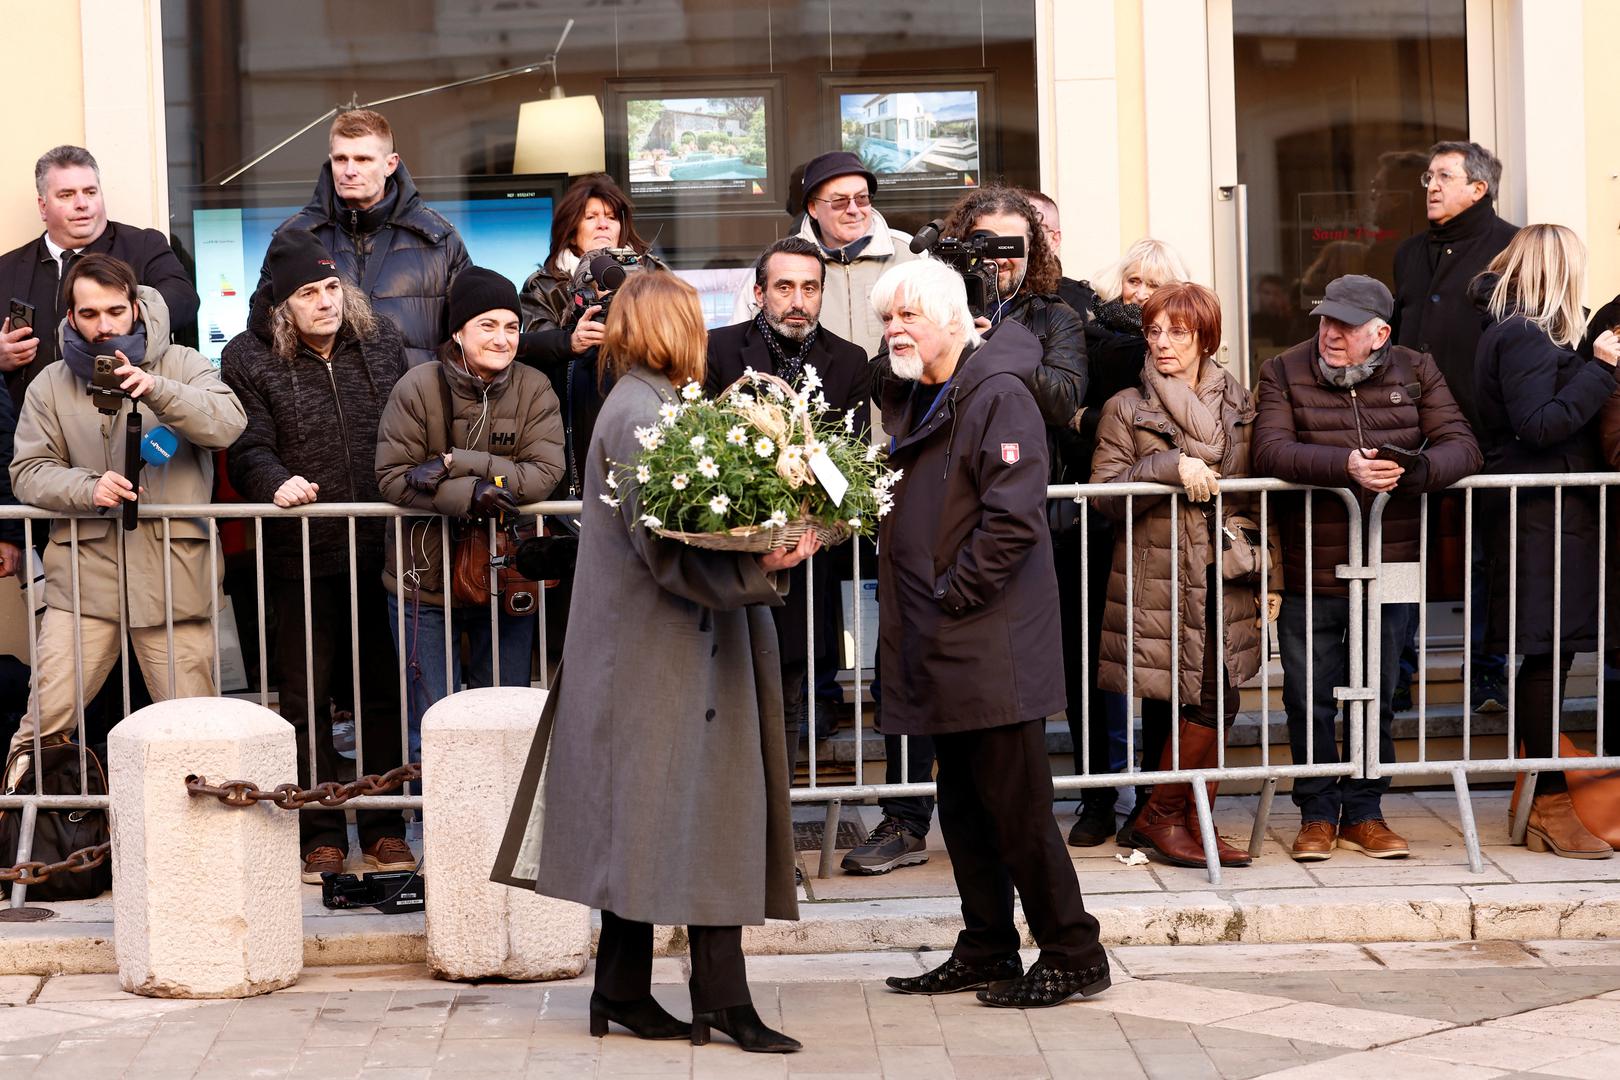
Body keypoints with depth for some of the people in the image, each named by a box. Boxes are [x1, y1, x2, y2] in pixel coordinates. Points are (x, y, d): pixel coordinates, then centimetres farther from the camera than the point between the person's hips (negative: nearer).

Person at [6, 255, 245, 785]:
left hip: (174, 573, -1)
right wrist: (88, 488, -13)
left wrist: (157, 390, -26)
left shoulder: (182, 365, 6)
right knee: (47, 717, -5)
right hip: (83, 577, 1)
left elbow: (228, 422, -10)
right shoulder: (51, 385, 10)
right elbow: (28, 471, 6)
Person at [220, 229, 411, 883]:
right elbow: (248, 449, -9)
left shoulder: (381, 343, 7)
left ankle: (385, 828, 19)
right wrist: (276, 483, -27)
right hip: (300, 556, -2)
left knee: (383, 692, 8)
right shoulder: (249, 360, -2)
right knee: (306, 698, 4)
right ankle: (321, 835, 13)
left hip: (380, 548, 2)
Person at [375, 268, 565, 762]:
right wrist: (470, 494, -28)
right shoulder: (418, 387, -9)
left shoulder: (535, 390, -3)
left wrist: (454, 464, -23)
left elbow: (546, 472, -15)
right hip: (426, 577, -2)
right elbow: (392, 476, -14)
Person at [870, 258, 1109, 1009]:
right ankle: (986, 951, 22)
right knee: (964, 806, 13)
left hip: (992, 642, -9)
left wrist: (951, 599, -16)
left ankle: (1072, 954, 1)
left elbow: (1013, 519, -20)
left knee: (1016, 806, -6)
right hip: (941, 650, 9)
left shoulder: (998, 397, -12)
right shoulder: (913, 398, 17)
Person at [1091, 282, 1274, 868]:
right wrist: (1172, 467, -18)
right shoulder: (1126, 409, 3)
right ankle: (1159, 817, 7)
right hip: (1161, 580, -4)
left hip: (1224, 577, 4)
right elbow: (1103, 491, -6)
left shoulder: (1238, 406, 13)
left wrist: (1268, 576, 12)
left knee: (1213, 704, 0)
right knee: (1211, 706, -9)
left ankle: (1194, 826, 11)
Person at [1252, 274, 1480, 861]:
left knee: (1376, 698, 12)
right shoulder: (1283, 373, -2)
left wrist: (1416, 471, -27)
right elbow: (1270, 451, -17)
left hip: (1389, 571, 2)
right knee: (1309, 699, 6)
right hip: (1308, 572, -1)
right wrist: (1345, 466, -31)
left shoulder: (1416, 372, 4)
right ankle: (1318, 815, 21)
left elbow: (1461, 446, -5)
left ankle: (1365, 812, 25)